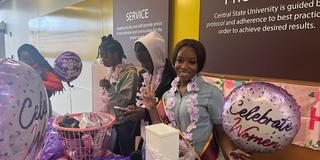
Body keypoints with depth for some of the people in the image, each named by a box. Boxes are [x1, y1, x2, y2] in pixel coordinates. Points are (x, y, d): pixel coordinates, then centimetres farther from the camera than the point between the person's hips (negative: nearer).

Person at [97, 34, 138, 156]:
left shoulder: (130, 73, -17)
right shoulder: (112, 72, 6)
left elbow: (125, 101, -20)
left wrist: (109, 87, -29)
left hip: (124, 123, -7)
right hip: (113, 121, 7)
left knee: (125, 155, 9)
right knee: (112, 154, 17)